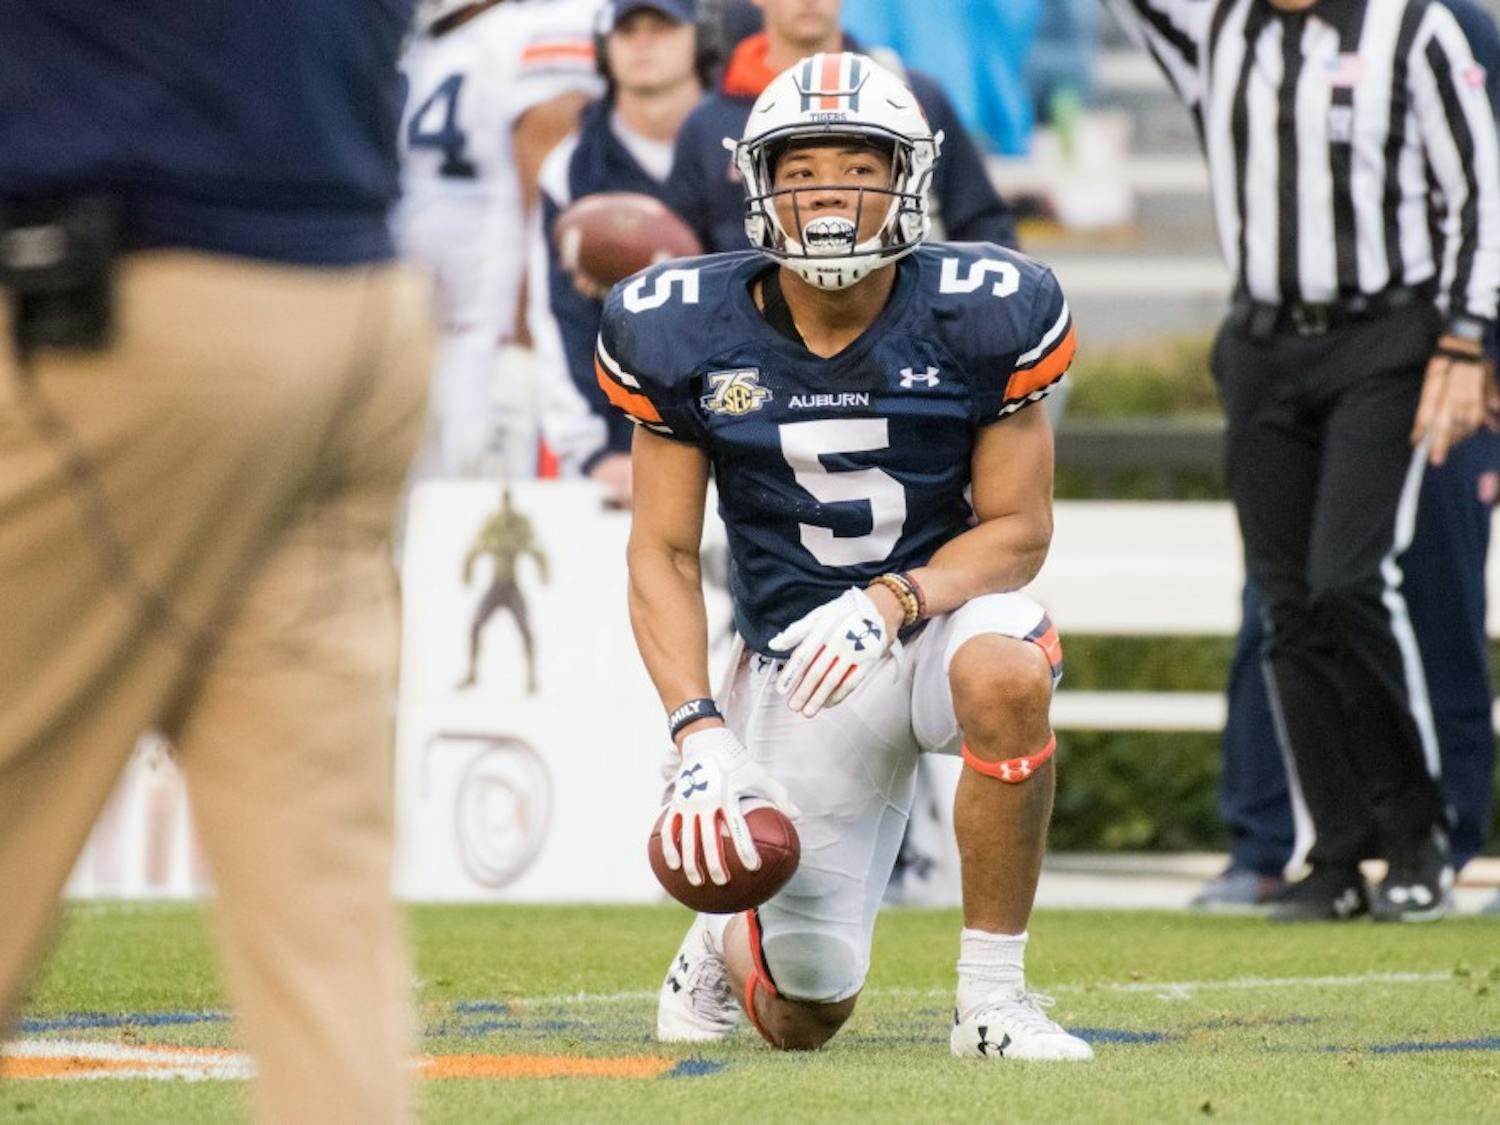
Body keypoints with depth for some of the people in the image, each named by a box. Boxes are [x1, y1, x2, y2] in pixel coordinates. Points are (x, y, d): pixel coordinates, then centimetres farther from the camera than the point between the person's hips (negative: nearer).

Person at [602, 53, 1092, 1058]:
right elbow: (664, 555, -2)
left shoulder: (977, 315, -11)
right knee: (802, 1020, -4)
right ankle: (727, 939, 38)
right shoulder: (688, 334, -8)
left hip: (946, 609, -1)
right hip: (797, 661, 1)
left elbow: (1018, 528, -6)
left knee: (1005, 673, -41)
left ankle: (993, 997, -23)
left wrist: (892, 602, -25)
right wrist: (698, 730, -16)